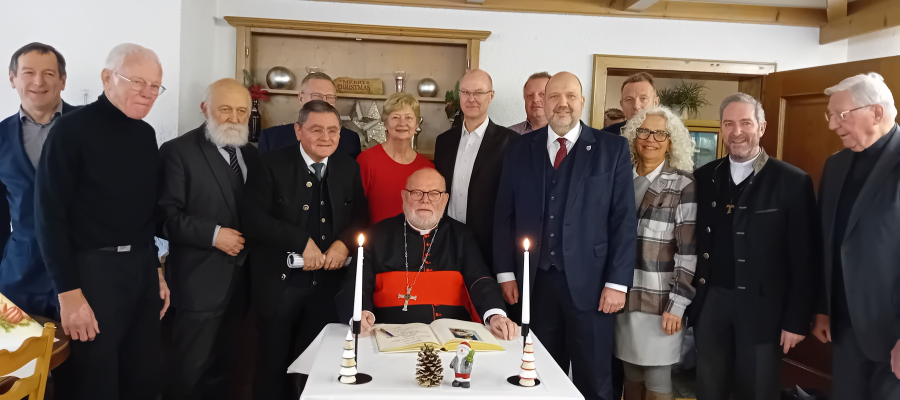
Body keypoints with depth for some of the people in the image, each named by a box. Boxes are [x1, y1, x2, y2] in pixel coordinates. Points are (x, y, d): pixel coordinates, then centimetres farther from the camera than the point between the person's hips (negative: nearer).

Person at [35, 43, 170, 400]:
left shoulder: (146, 134, 10)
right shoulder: (72, 129, -10)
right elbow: (49, 215, -13)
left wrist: (156, 269, 14)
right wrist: (68, 292, -16)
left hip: (143, 268, 6)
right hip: (93, 270, -6)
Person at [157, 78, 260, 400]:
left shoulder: (250, 153, 11)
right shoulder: (178, 151, -9)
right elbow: (165, 216, -15)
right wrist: (213, 235, -20)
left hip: (240, 278, 6)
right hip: (200, 281, -6)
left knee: (221, 365, 18)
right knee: (189, 369, 4)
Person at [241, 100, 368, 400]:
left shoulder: (349, 168, 5)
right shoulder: (272, 165, -7)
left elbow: (361, 217, 8)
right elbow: (252, 219, -15)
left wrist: (344, 243, -12)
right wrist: (301, 241, -21)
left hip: (328, 285, 3)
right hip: (280, 284, -3)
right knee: (273, 366, 11)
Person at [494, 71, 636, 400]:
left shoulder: (612, 148, 1)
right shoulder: (519, 149, 7)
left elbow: (624, 219, -2)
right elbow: (504, 215, 8)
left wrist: (618, 282, -6)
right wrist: (506, 273, 3)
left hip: (588, 282, -2)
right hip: (534, 282, 2)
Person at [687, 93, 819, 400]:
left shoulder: (792, 181, -7)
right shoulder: (703, 177, 5)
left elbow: (804, 258, -8)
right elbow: (696, 242, 8)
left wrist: (797, 319, -9)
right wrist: (690, 295, 2)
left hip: (762, 306, -3)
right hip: (710, 301, 3)